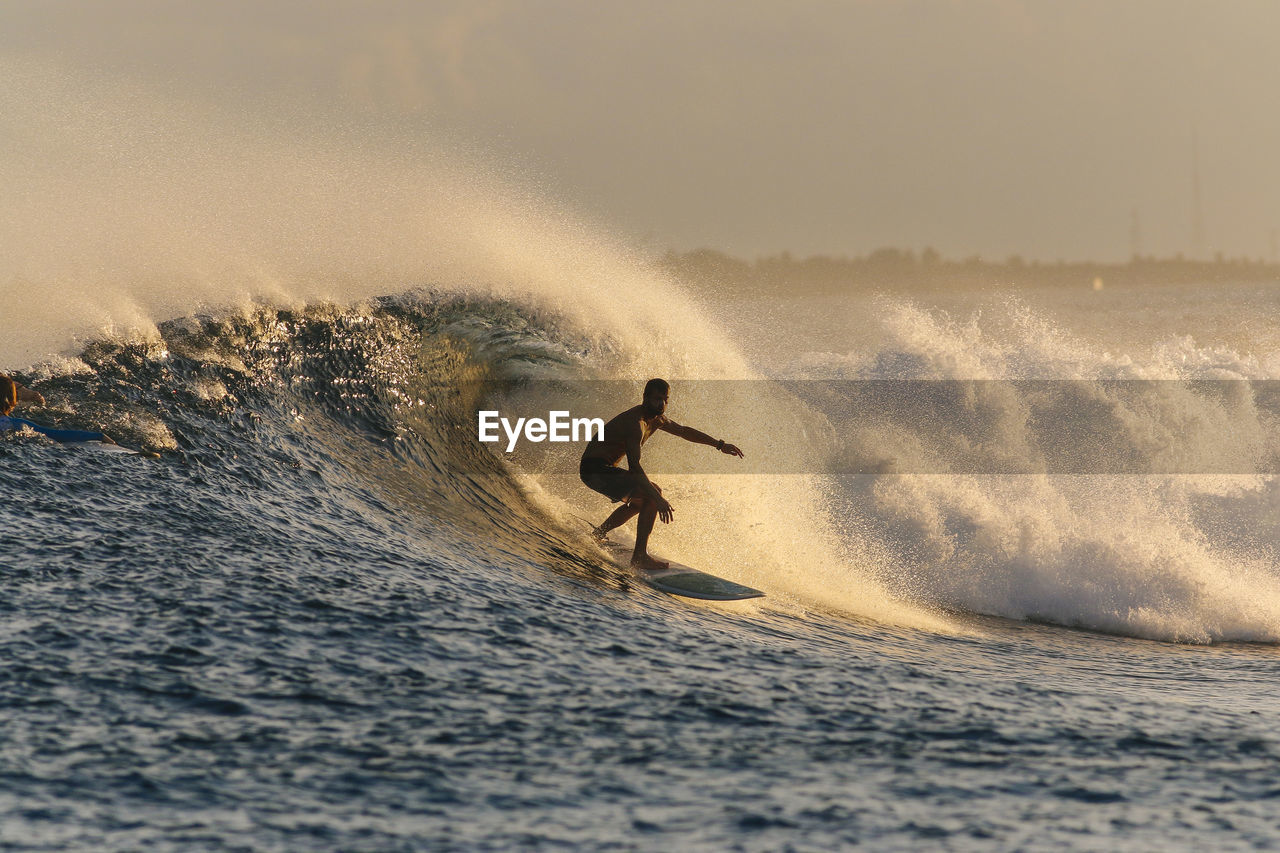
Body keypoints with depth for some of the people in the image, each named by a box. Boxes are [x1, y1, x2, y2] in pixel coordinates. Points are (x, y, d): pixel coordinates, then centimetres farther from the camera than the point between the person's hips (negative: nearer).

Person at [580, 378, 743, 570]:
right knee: (651, 494, -21)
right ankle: (640, 556, -21)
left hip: (603, 469, 11)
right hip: (595, 469, -11)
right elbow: (634, 467, -34)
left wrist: (719, 445, 28)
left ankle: (597, 535, 40)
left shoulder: (655, 419, 7)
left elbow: (684, 431, 25)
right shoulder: (635, 422, -25)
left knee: (640, 500, 31)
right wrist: (658, 498, -39)